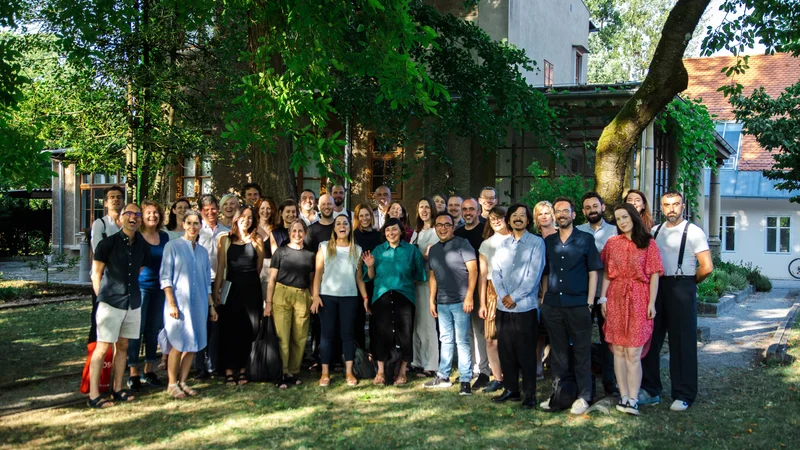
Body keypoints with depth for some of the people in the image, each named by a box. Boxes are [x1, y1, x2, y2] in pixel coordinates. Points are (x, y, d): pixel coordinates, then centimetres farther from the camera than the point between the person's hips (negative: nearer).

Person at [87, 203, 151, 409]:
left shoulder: (142, 246, 6)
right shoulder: (108, 243, -7)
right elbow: (95, 274, -2)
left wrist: (131, 291, 14)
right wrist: (102, 297, -1)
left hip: (133, 303, 5)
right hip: (111, 302, -5)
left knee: (122, 346, 12)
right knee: (103, 347, -3)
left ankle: (117, 389, 22)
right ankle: (93, 395, 1)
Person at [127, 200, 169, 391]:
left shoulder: (164, 237, 10)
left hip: (159, 288, 5)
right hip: (140, 286, -5)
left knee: (154, 329, 9)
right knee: (136, 329, -5)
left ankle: (149, 370, 18)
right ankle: (133, 372, 1)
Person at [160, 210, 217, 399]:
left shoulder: (202, 251, 14)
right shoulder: (173, 246, -1)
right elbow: (165, 277, -6)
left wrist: (211, 306, 16)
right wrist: (171, 303, -13)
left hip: (198, 304, 5)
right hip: (179, 303, -5)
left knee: (193, 344, 5)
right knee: (178, 345, -4)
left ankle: (182, 382, 14)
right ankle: (172, 384, 7)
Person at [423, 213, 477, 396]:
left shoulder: (462, 244, -5)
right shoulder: (433, 250, 14)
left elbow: (473, 269, -11)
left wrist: (469, 296, -17)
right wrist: (432, 300, 14)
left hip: (460, 301, -6)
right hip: (442, 302, 6)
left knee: (462, 341, -3)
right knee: (446, 340, 14)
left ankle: (465, 381, 1)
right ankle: (443, 376, 22)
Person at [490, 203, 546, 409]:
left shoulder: (536, 242, -2)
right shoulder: (502, 244, 13)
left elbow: (534, 274, -10)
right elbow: (495, 272, 7)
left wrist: (514, 297, -12)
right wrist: (503, 295, -9)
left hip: (525, 307, -5)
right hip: (503, 307, 5)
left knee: (525, 353, -1)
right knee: (505, 351, 9)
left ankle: (529, 394, 7)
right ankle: (510, 389, 20)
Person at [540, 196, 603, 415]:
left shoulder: (586, 239, 1)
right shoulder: (548, 241, 11)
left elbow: (593, 272, -1)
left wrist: (590, 303, -7)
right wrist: (545, 298, 8)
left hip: (578, 305, -3)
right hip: (552, 305, 4)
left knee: (582, 352, 2)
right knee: (557, 351, 11)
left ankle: (583, 396, 10)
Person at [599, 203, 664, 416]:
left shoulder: (648, 243, 2)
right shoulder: (612, 243, 9)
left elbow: (654, 275, -1)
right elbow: (606, 273, 10)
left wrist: (652, 302, -7)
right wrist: (603, 298, 3)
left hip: (639, 300, -3)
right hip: (616, 299, 3)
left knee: (633, 353, -6)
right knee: (619, 351, 4)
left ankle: (633, 400, -3)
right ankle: (624, 396, 11)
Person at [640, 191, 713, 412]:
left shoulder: (693, 232, -6)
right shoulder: (655, 231, 11)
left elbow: (707, 267, -10)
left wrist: (689, 284, 2)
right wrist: (653, 283, 3)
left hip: (681, 289, -5)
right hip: (657, 287, 6)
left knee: (682, 343, 1)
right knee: (650, 339, 8)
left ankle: (683, 395, 12)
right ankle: (650, 391, 20)